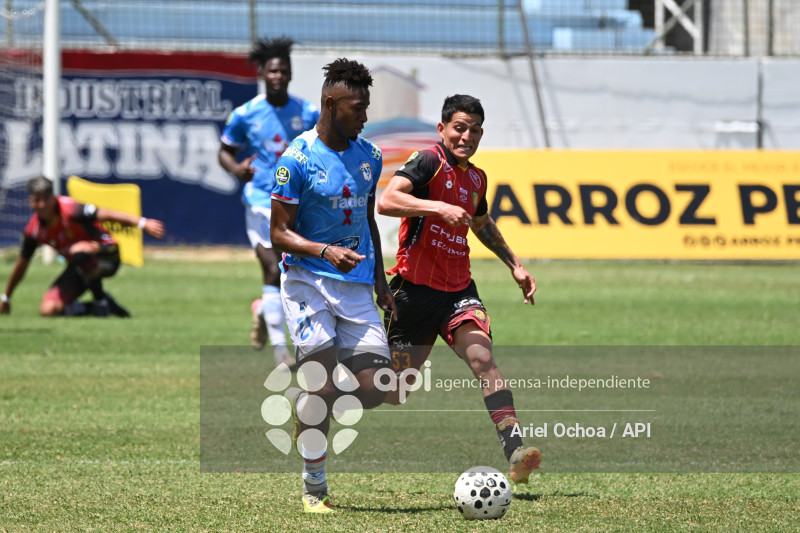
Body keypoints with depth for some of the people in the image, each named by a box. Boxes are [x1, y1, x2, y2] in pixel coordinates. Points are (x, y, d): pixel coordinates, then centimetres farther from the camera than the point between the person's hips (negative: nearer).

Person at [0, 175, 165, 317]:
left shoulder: (69, 209, -22)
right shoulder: (33, 231, -6)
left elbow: (106, 215, -28)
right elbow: (21, 265, 8)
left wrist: (142, 223, -37)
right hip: (80, 271, 5)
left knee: (79, 251, -41)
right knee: (48, 309, -15)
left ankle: (101, 300, -18)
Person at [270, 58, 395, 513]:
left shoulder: (369, 157, 10)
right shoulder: (298, 159, -10)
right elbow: (280, 234, -10)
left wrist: (381, 281, 19)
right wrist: (326, 252, -26)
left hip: (356, 286, 6)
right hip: (308, 282, -6)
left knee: (376, 390, -6)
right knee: (323, 385, -14)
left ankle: (310, 410, 24)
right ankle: (314, 488, 1)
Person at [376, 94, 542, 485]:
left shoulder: (476, 178, 14)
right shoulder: (429, 162, -9)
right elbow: (387, 201, -26)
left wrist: (514, 265, 33)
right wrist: (438, 207, -34)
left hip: (458, 290, 5)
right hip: (415, 288, -5)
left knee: (482, 356, -19)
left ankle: (514, 452, -31)